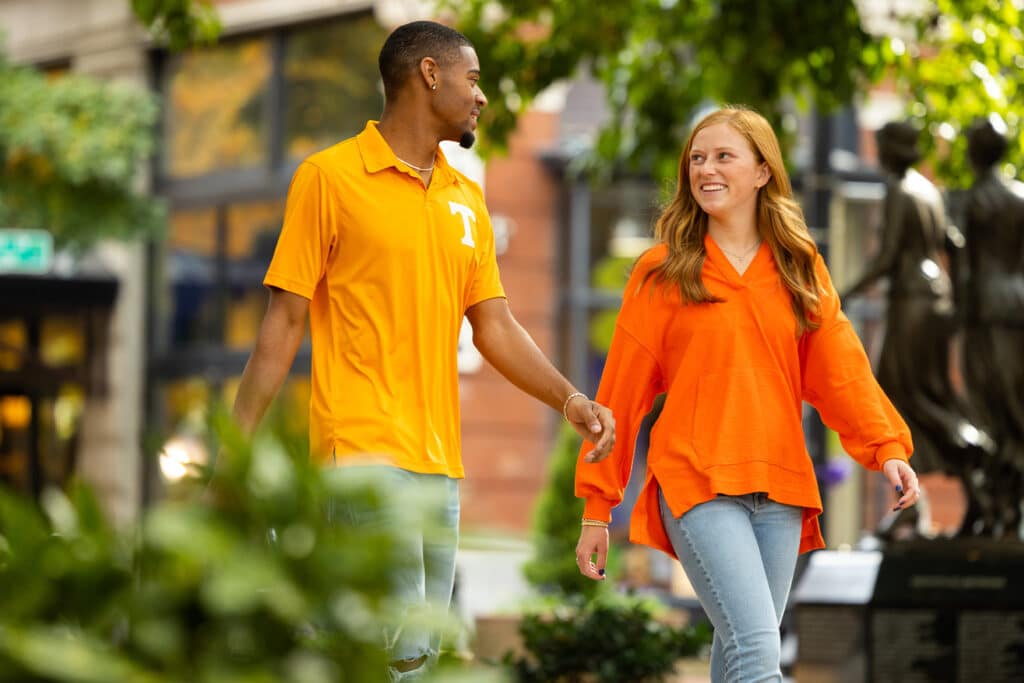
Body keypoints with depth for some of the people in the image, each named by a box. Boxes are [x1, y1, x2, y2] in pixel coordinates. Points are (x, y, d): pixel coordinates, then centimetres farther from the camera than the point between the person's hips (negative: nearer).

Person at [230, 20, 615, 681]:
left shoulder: (468, 199, 16)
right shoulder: (329, 177, -2)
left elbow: (494, 326, 15)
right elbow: (285, 322, -3)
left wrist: (569, 398, -2)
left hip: (441, 462, 7)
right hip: (364, 451, -7)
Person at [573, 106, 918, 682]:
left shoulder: (801, 270, 12)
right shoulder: (663, 273, 3)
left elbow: (840, 368, 1)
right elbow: (622, 392, 3)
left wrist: (887, 447, -16)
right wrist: (596, 508, 2)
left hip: (780, 487, 4)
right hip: (697, 483, -4)